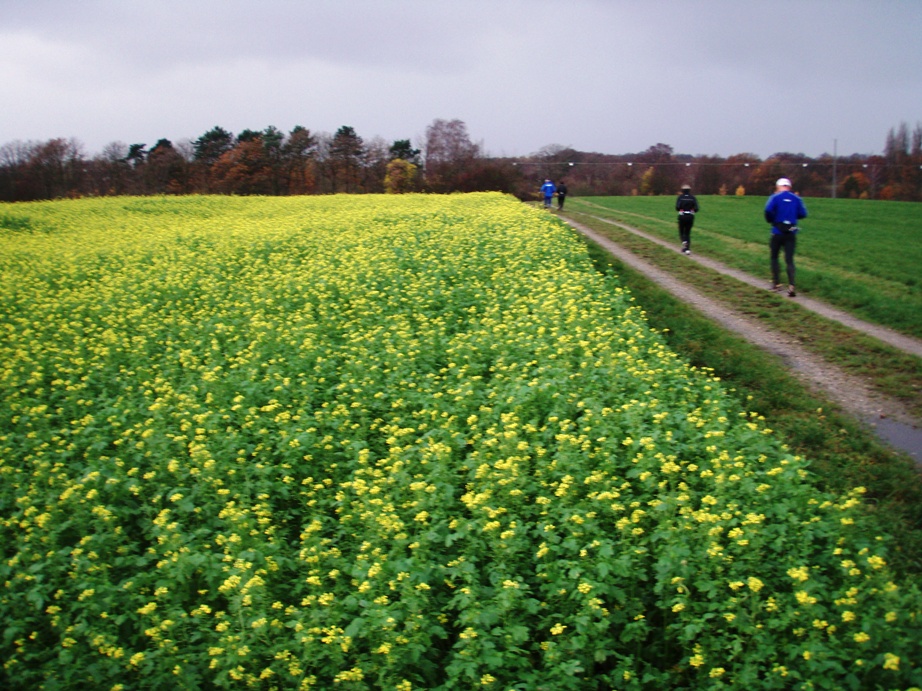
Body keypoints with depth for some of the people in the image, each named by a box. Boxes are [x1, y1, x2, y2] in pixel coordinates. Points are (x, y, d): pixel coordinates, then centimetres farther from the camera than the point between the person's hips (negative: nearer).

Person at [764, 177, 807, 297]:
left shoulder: (775, 197, -4)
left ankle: (776, 283, 13)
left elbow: (768, 210, -19)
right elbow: (803, 214, 3)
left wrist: (770, 220, 0)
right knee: (789, 260, 0)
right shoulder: (796, 199, 5)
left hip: (778, 232, -2)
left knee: (774, 257, 15)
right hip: (791, 233, 2)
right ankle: (791, 286, -16)